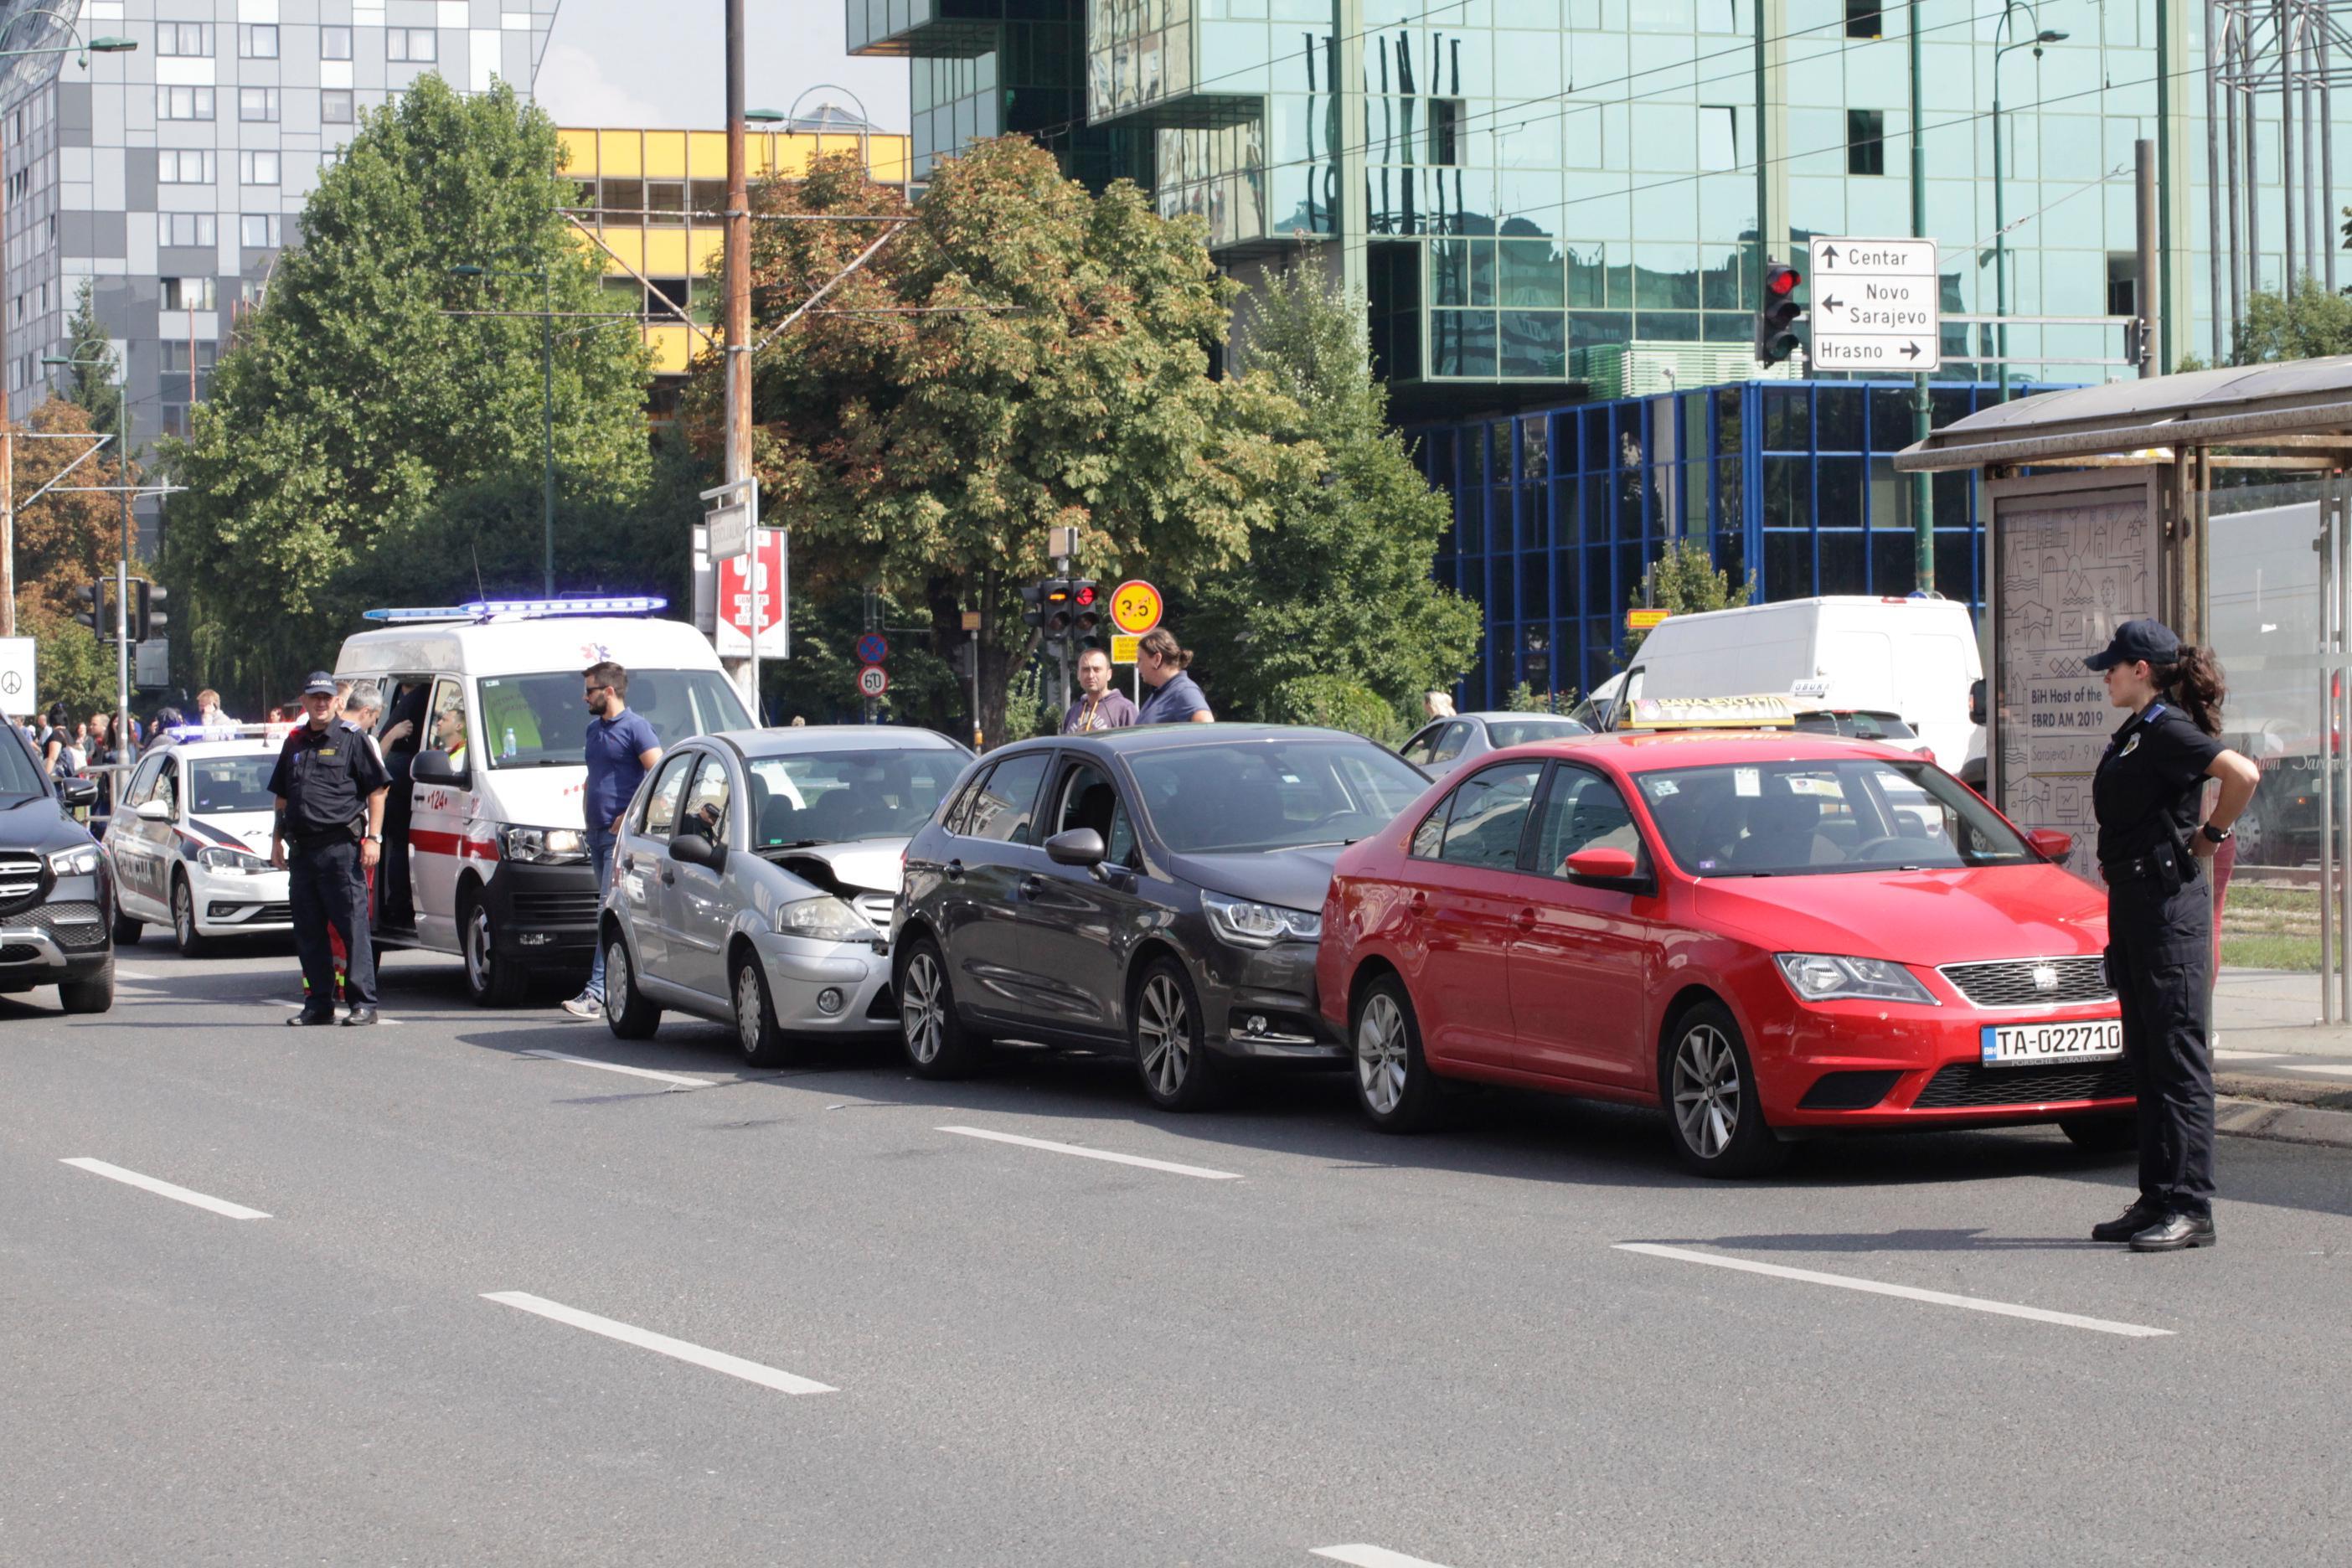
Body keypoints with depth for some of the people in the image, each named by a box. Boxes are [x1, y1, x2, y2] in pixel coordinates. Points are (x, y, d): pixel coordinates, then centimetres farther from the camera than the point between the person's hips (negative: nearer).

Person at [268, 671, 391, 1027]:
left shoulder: (352, 740, 1)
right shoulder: (295, 744, 18)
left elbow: (377, 792, -1)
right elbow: (282, 798, 25)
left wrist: (373, 838, -10)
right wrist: (277, 839, 17)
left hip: (341, 847, -6)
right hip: (302, 849, 6)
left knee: (353, 926, -8)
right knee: (308, 931, 7)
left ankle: (363, 1002, -6)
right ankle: (318, 1003, 13)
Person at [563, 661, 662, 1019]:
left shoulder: (635, 728, -8)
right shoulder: (594, 729, 19)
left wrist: (631, 816, -17)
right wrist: (586, 806, 16)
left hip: (622, 833, -9)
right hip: (597, 833, 9)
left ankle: (596, 992, -20)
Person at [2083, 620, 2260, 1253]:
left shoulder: (2167, 730, -14)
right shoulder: (2136, 733, 15)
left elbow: (2242, 773, -28)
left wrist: (2212, 836, -15)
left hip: (2169, 898, -10)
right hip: (2133, 899, 10)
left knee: (2177, 1053, -9)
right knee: (2147, 1055, 12)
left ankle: (2190, 1208, -8)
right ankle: (2157, 1200, 17)